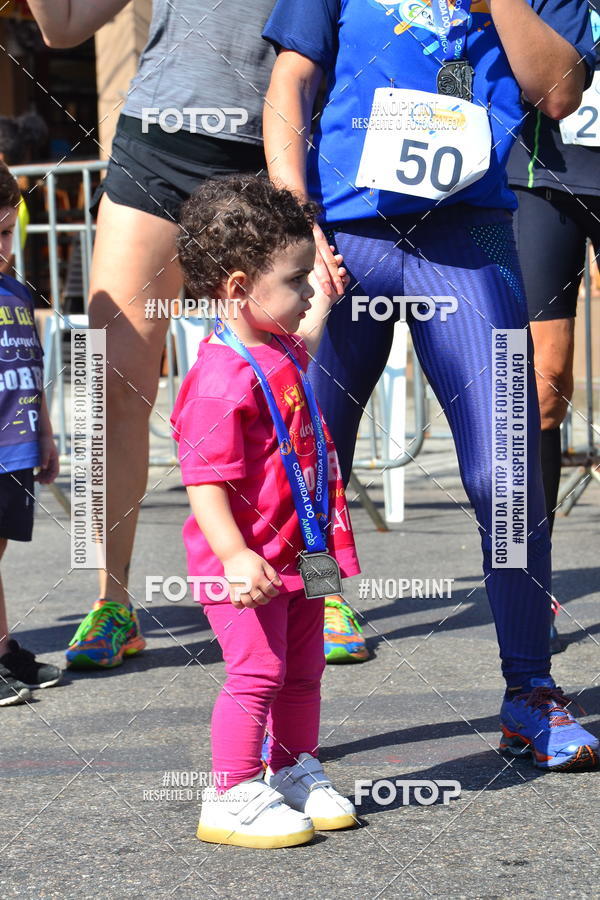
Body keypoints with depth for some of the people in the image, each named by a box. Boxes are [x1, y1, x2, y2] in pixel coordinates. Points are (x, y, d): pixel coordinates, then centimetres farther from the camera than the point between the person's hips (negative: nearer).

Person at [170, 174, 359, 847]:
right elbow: (204, 480, -27)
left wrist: (322, 301, 46)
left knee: (302, 671, 18)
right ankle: (232, 798, -3)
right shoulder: (223, 377, -23)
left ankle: (295, 774, 32)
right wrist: (235, 556, -34)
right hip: (251, 564, -10)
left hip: (298, 552, 10)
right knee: (258, 672, -10)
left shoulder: (278, 351, 9)